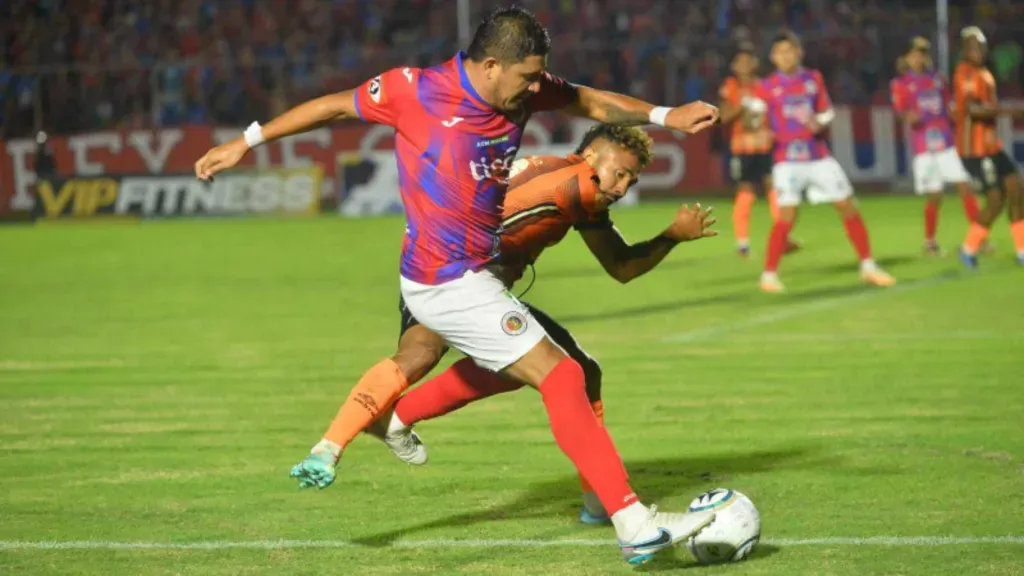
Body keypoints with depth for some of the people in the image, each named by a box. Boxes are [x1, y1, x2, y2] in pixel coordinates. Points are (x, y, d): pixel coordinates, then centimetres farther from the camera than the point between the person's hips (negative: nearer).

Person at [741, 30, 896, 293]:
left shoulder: (814, 79, 8)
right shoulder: (767, 87, -1)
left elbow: (827, 113, 15)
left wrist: (819, 124, -7)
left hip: (819, 157, 3)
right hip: (788, 160, -3)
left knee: (849, 209, 4)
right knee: (786, 217, -15)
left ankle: (868, 266, 16)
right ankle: (769, 274, -4)